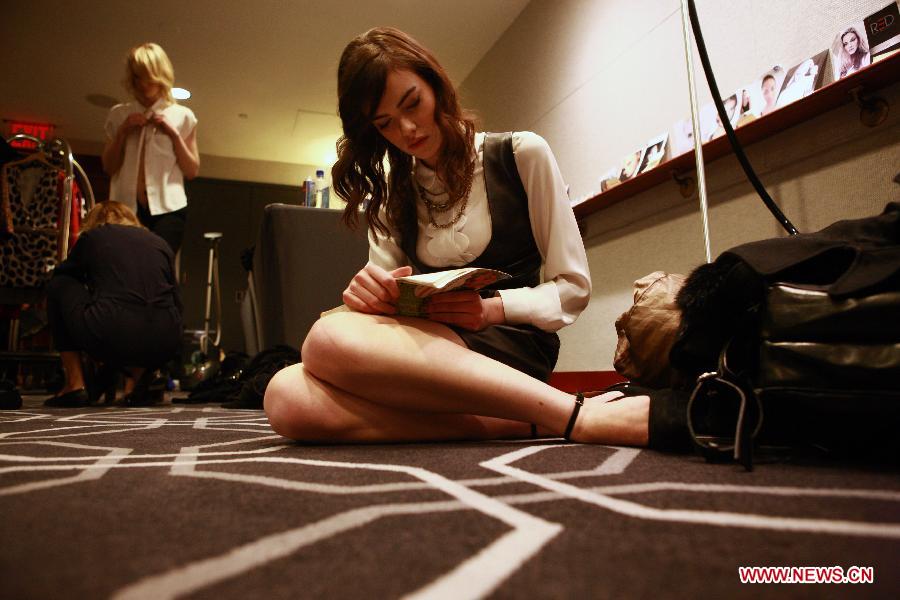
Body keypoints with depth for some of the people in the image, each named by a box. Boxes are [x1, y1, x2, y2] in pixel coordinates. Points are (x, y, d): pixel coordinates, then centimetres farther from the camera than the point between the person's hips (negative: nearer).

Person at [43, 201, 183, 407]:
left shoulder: (91, 237, 18)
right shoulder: (159, 242, 24)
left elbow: (60, 275, 35)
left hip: (111, 338, -4)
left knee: (58, 285, 25)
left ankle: (75, 385, 20)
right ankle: (142, 375, 12)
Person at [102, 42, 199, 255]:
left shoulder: (182, 116, 8)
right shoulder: (118, 115, 13)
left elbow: (192, 171, 5)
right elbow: (108, 168, 12)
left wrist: (174, 134, -6)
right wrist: (123, 132, 0)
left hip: (167, 208, -2)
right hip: (126, 208, 3)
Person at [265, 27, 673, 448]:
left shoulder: (521, 154, 3)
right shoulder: (390, 194, 16)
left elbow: (573, 287, 2)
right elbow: (383, 302, 10)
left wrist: (495, 309, -16)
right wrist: (367, 295, -15)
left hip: (511, 346, -4)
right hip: (429, 347, 5)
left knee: (332, 340, -34)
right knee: (289, 398, -30)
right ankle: (528, 422, -26)